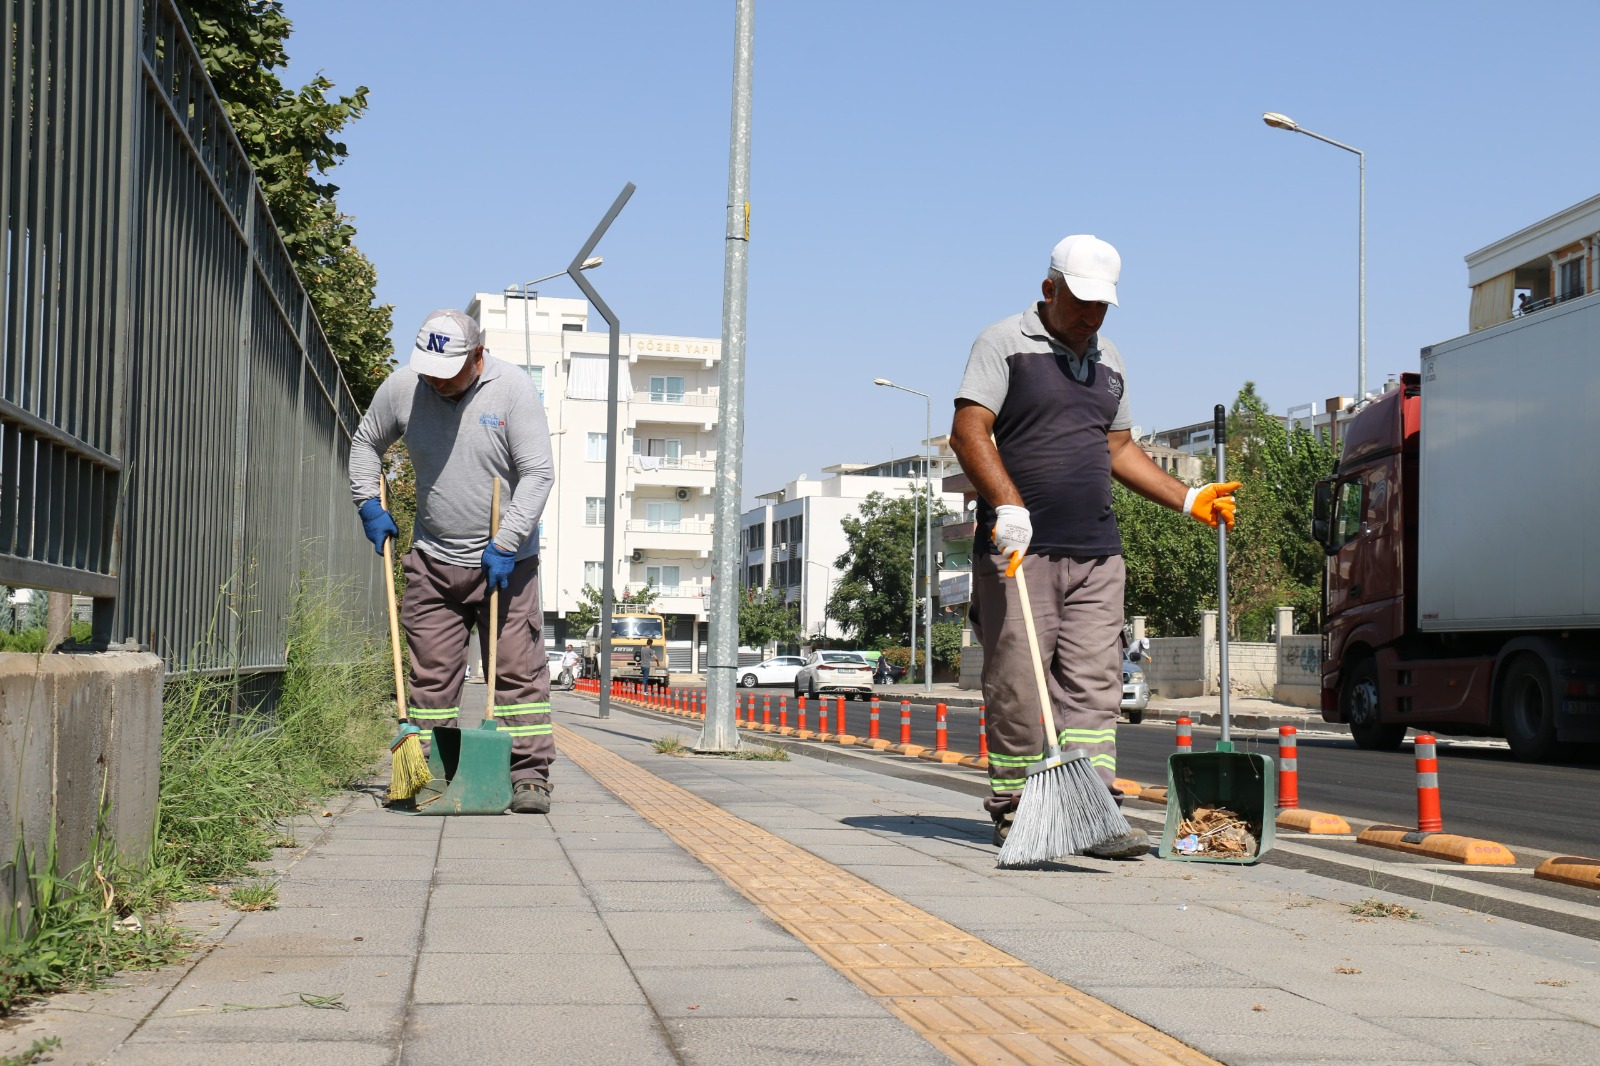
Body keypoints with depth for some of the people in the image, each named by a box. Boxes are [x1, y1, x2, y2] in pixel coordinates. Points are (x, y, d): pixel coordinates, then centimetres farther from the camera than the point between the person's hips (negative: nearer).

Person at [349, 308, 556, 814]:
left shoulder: (512, 388, -11)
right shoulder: (401, 387, -2)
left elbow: (538, 473, -12)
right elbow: (366, 443, 17)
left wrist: (505, 545, -17)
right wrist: (369, 504, 4)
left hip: (504, 561, -3)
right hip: (432, 562, 3)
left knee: (518, 670, -4)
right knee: (431, 674, 5)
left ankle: (529, 775, 1)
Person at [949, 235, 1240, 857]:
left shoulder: (1109, 363, 20)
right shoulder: (1005, 344, 0)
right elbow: (968, 433, -10)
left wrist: (1188, 500, 18)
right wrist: (1009, 507, -22)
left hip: (1096, 551, 6)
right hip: (1020, 548, -6)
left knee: (1093, 684, -1)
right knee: (1017, 686, -4)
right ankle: (1012, 812, 6)